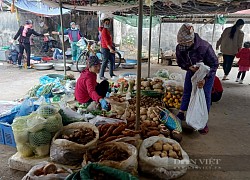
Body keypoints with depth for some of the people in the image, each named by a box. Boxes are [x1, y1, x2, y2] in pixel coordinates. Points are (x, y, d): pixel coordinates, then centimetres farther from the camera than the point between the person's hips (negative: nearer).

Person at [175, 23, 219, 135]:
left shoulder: (205, 47, -36)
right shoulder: (179, 47, -23)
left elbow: (214, 64, -23)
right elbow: (180, 62, -5)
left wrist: (205, 78, -30)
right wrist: (189, 67, -26)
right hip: (192, 71, 4)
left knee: (205, 96, -3)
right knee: (187, 92, 10)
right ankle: (181, 114, 26)